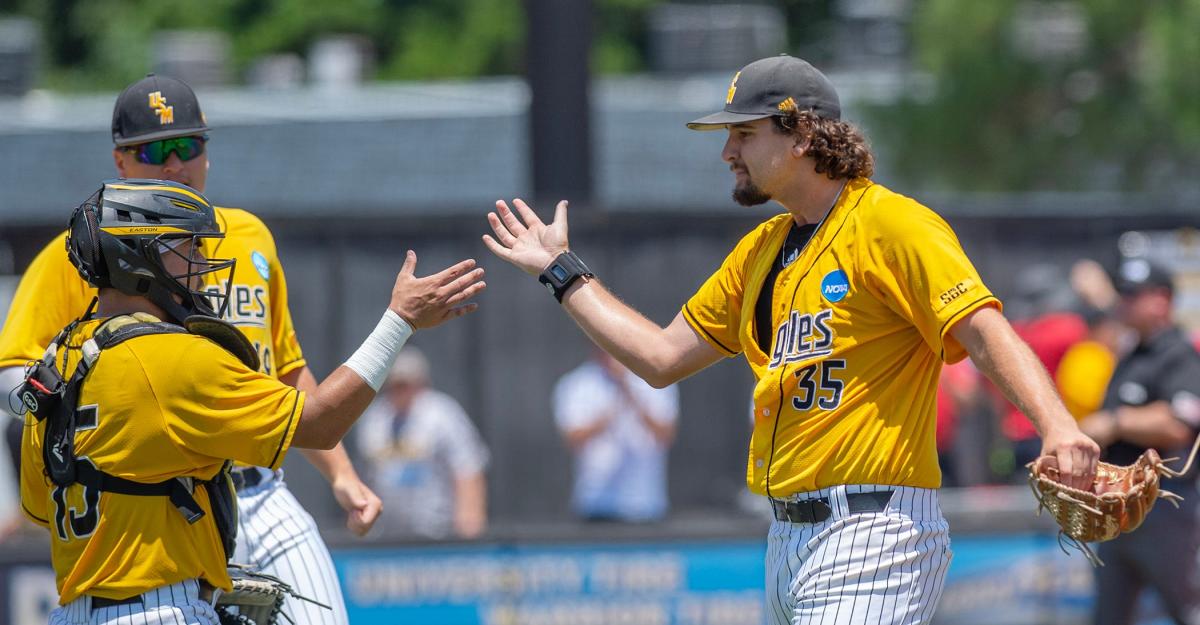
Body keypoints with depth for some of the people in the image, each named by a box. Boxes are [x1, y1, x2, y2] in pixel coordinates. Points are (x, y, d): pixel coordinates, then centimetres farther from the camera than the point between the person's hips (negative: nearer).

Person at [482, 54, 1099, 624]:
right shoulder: (762, 249, 19)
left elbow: (985, 332, -18)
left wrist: (1056, 424, -34)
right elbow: (662, 356, 25)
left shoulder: (891, 226, -8)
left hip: (873, 533, -9)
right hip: (789, 542, 9)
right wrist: (559, 270, 28)